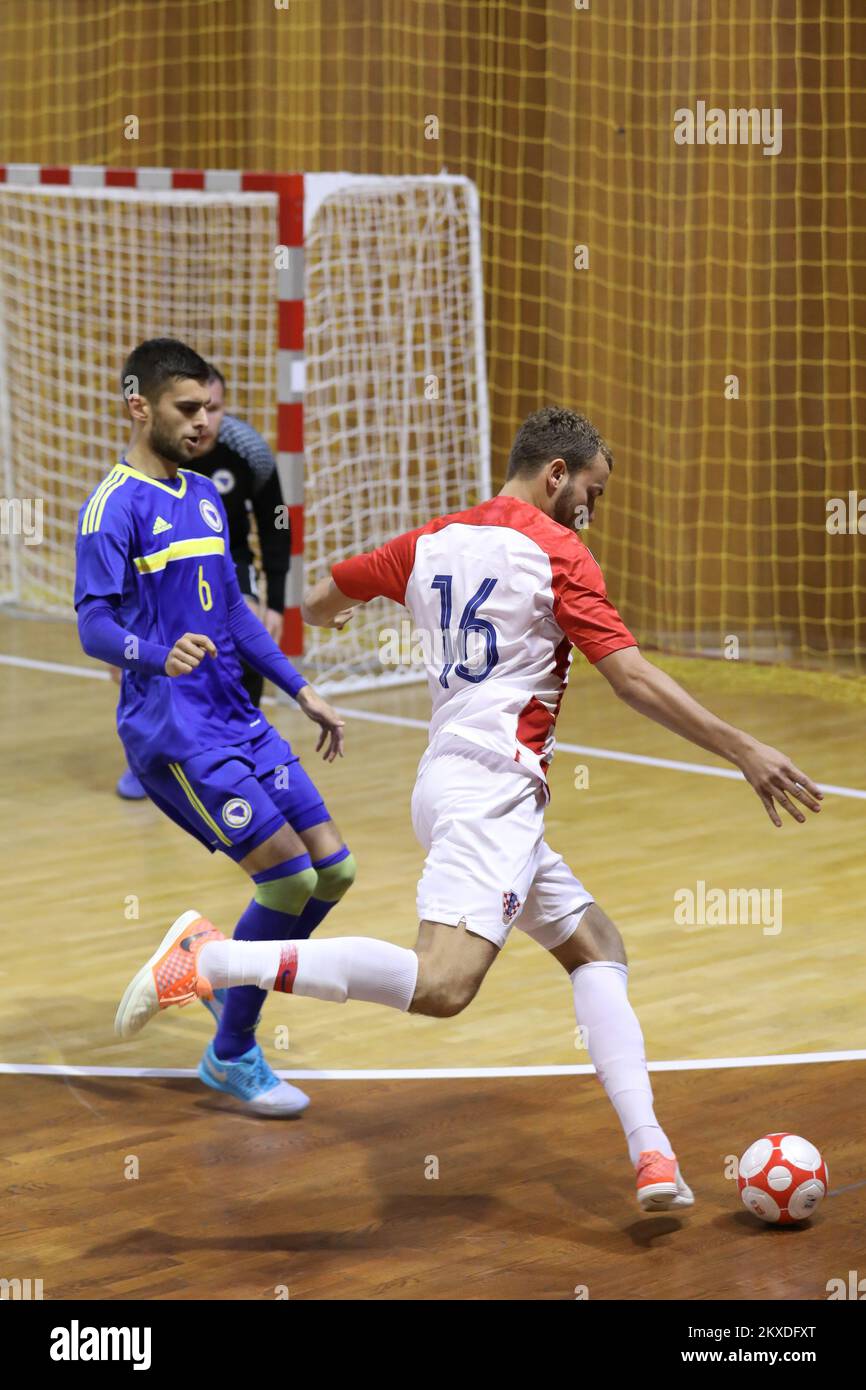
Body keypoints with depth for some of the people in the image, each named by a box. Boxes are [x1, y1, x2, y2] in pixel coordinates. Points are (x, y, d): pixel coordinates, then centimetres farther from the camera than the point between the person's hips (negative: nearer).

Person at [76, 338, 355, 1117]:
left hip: (238, 721, 8)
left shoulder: (205, 496, 15)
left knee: (332, 868, 4)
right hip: (174, 731, -8)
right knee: (289, 877, -13)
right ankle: (232, 1057, 3)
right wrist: (159, 656, -38)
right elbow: (93, 625, -19)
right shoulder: (116, 505, -11)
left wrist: (301, 691, 18)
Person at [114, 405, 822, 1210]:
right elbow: (632, 678, -10)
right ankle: (209, 959, -28)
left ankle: (651, 1154, 2)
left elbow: (317, 605, 25)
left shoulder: (433, 541, 16)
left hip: (457, 785, 10)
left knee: (597, 949, 14)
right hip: (490, 788, -10)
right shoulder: (555, 551, -4)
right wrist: (743, 751, -8)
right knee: (441, 985, -26)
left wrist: (338, 610, 50)